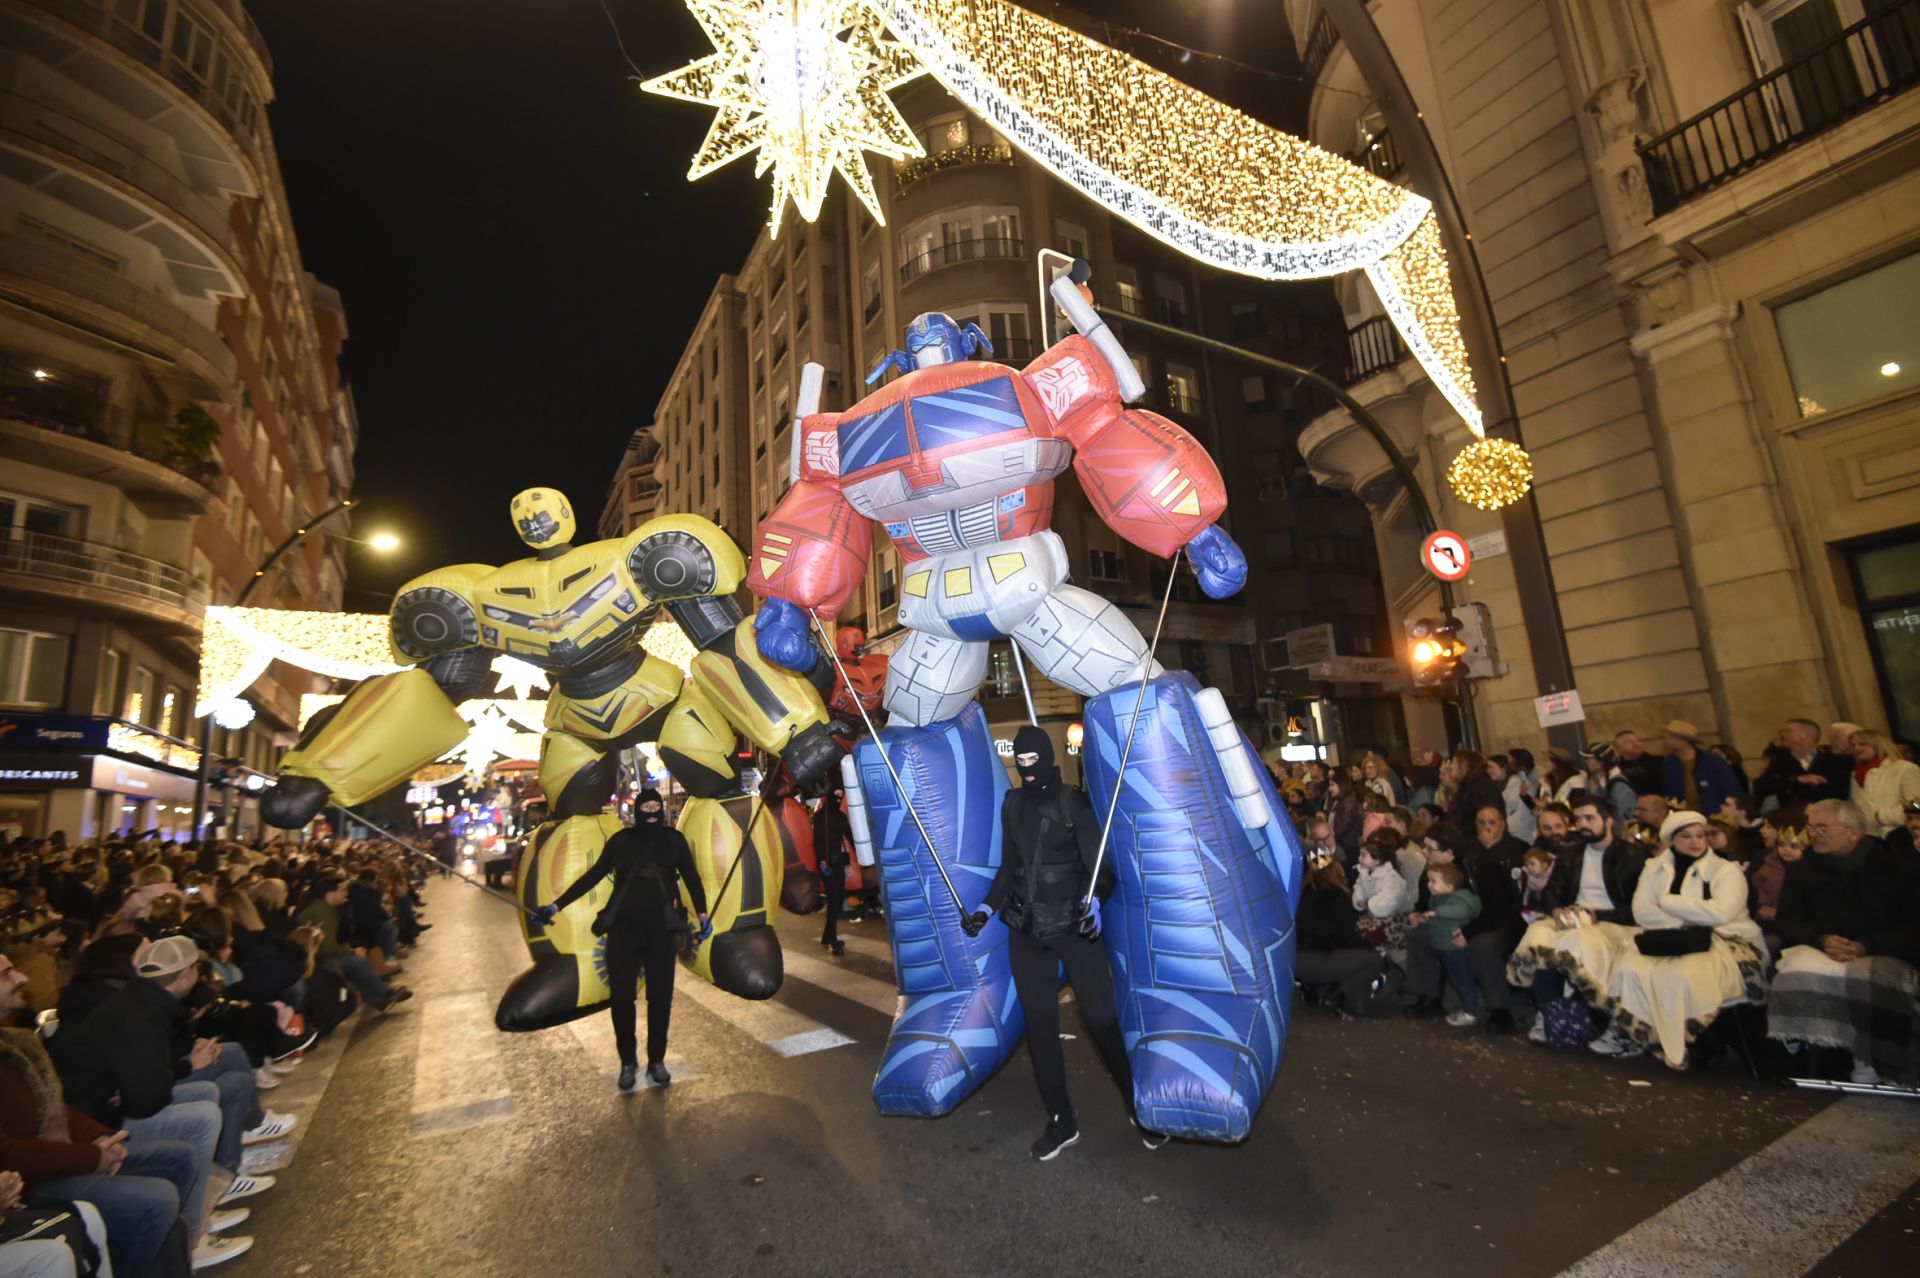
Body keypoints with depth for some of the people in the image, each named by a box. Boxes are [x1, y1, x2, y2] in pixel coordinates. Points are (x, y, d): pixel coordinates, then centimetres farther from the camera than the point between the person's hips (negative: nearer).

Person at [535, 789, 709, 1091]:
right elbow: (593, 875, 8)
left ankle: (657, 1060, 23)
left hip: (660, 930, 0)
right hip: (622, 929, 0)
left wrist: (702, 914, -8)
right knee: (621, 996, 3)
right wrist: (556, 905, 6)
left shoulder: (673, 839, 2)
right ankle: (628, 1061, 22)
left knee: (660, 996, 6)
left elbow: (691, 877, 1)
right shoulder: (621, 840, 2)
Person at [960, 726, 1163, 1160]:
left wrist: (1093, 900, -28)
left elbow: (1099, 863, -11)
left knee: (1101, 1017, -4)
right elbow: (1008, 867, 12)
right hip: (1026, 928, 4)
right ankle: (1061, 1120, 22)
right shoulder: (1012, 804, 6)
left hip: (1074, 923, -4)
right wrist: (987, 908, 2)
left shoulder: (1074, 801, -7)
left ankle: (1138, 1105, 19)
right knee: (1040, 1023, 7)